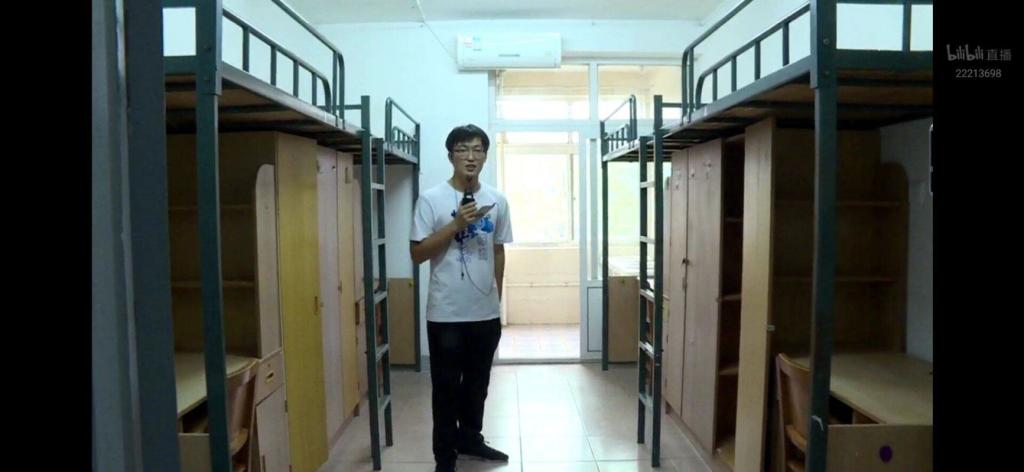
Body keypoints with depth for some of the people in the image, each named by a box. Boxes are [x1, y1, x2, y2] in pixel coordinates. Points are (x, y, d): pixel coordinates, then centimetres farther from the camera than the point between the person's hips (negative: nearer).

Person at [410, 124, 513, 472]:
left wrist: (497, 296, 13)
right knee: (446, 387, 8)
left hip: (486, 312, 4)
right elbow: (417, 253, -11)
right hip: (446, 313, -4)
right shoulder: (431, 199, -9)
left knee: (478, 382, 19)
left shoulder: (496, 200, 4)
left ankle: (470, 438, 39)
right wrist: (456, 225, -20)